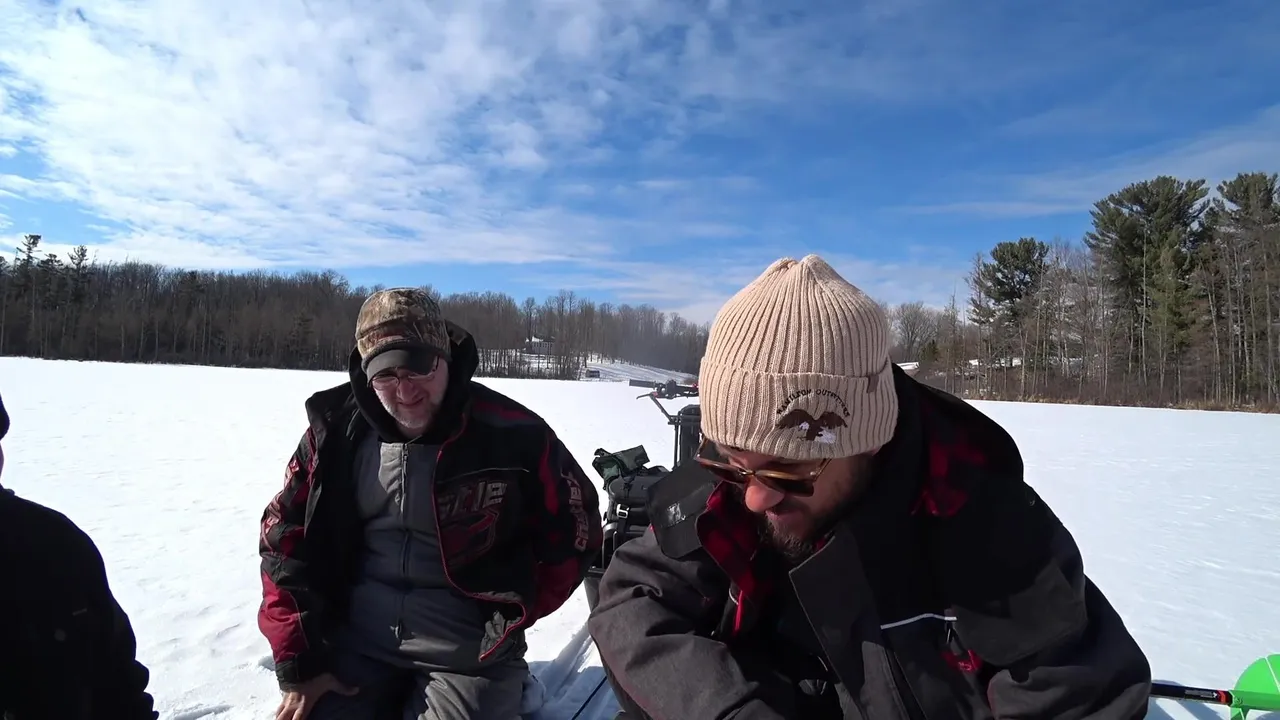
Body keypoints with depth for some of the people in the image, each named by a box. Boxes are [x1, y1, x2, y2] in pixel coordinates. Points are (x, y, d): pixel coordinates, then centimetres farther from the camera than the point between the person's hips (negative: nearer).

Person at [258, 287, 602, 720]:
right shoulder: (336, 432, -5)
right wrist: (299, 663, 0)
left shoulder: (513, 435, -15)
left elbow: (572, 532, -3)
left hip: (469, 654, -3)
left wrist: (511, 615, -4)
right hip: (353, 642, 4)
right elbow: (285, 540, 4)